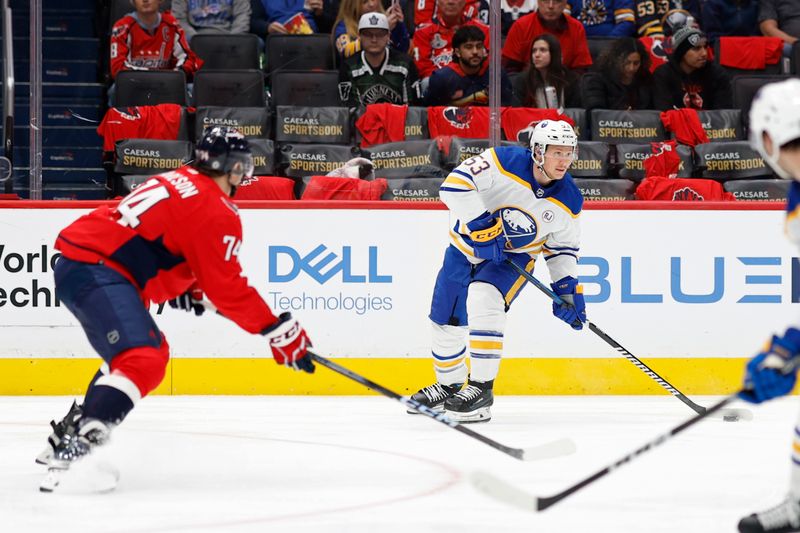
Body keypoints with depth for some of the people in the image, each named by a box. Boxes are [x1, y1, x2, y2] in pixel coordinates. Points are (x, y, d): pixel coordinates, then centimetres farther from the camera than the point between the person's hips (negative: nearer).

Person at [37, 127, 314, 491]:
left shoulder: (179, 182, 20)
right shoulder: (217, 212, -8)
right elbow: (228, 290, -10)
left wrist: (187, 290, 25)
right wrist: (281, 332, -5)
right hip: (98, 273, -10)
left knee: (151, 349, 26)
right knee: (143, 361, -23)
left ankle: (69, 435, 26)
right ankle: (75, 450, -40)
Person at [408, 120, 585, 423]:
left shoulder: (568, 202, -12)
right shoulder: (504, 163, -25)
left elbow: (563, 246, 3)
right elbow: (455, 184, -29)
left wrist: (569, 287, -8)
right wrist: (481, 224, -33)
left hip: (515, 255, -1)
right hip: (466, 247, 1)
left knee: (483, 299, -31)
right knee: (446, 322, 11)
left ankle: (481, 388, -27)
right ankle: (449, 386, 39)